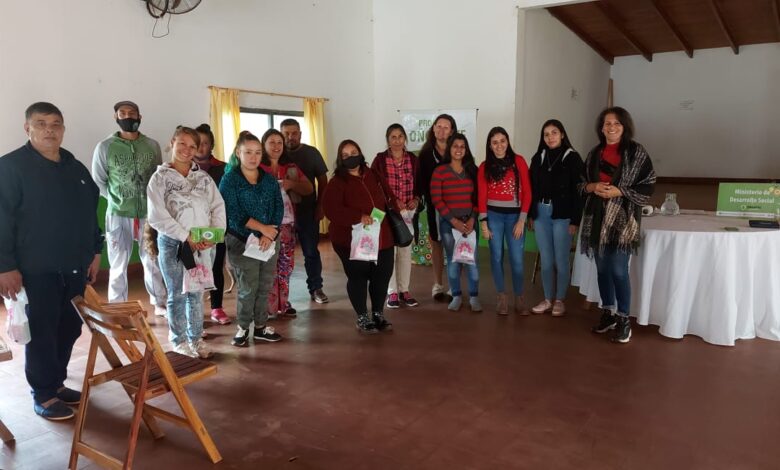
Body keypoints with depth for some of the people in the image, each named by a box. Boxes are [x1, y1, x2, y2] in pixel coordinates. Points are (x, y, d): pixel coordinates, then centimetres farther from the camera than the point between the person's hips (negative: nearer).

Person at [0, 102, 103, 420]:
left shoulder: (76, 168, 12)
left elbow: (90, 213, 18)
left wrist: (95, 253, 15)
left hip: (73, 267, 6)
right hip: (36, 270, -6)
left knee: (69, 328, 12)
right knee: (41, 332, 3)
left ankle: (57, 382, 28)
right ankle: (43, 395, 16)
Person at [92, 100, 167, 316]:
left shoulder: (152, 145, 5)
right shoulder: (104, 147, 0)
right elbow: (98, 182, 4)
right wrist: (117, 200, -3)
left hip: (149, 213, 2)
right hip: (118, 215, -1)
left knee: (153, 261, 11)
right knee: (118, 266, 7)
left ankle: (160, 304, 25)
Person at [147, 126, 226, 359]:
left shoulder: (204, 177, 9)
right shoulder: (160, 178, -2)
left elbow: (218, 207, 4)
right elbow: (157, 216, -11)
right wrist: (185, 237, -16)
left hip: (203, 244, 3)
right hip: (173, 244, -3)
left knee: (197, 293, 11)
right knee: (177, 294, 7)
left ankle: (196, 338, 25)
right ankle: (179, 341, 20)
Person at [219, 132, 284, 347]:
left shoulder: (270, 179, 8)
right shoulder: (229, 180, -5)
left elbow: (279, 208, 0)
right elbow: (234, 213, -15)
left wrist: (270, 234, -15)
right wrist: (263, 228, -17)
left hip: (269, 241, 4)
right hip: (242, 242, -4)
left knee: (265, 286, 9)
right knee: (248, 288, -2)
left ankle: (261, 327, 23)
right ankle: (243, 328, 16)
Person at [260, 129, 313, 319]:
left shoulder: (291, 167, 14)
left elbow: (309, 189, 10)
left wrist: (292, 184, -7)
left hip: (287, 222, 5)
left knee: (286, 264, 9)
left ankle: (283, 303, 20)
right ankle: (269, 307, 2)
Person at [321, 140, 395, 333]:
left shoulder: (372, 176, 12)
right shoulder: (337, 183, -7)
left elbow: (384, 198, 30)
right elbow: (331, 209, -21)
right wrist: (358, 217, -28)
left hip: (381, 237, 6)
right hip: (351, 240, -5)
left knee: (382, 276, 10)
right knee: (358, 277, 3)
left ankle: (378, 314, 29)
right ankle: (363, 318, 22)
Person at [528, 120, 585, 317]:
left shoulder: (572, 158, -3)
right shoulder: (538, 158, 9)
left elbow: (578, 190, -6)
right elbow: (532, 188, 11)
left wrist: (575, 220, -10)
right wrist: (530, 215, 7)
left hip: (562, 215, -4)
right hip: (541, 213, 4)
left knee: (561, 259, 3)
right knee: (546, 260, 9)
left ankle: (560, 300, 17)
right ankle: (547, 299, 21)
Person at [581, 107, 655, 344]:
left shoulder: (636, 152, -2)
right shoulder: (595, 153, 12)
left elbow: (648, 185, -5)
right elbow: (581, 182, 16)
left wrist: (619, 192, -16)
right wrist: (592, 187, -6)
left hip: (622, 218, -5)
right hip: (597, 217, 5)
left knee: (618, 270, -9)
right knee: (602, 268, 11)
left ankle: (623, 320, 5)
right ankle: (607, 314, 24)